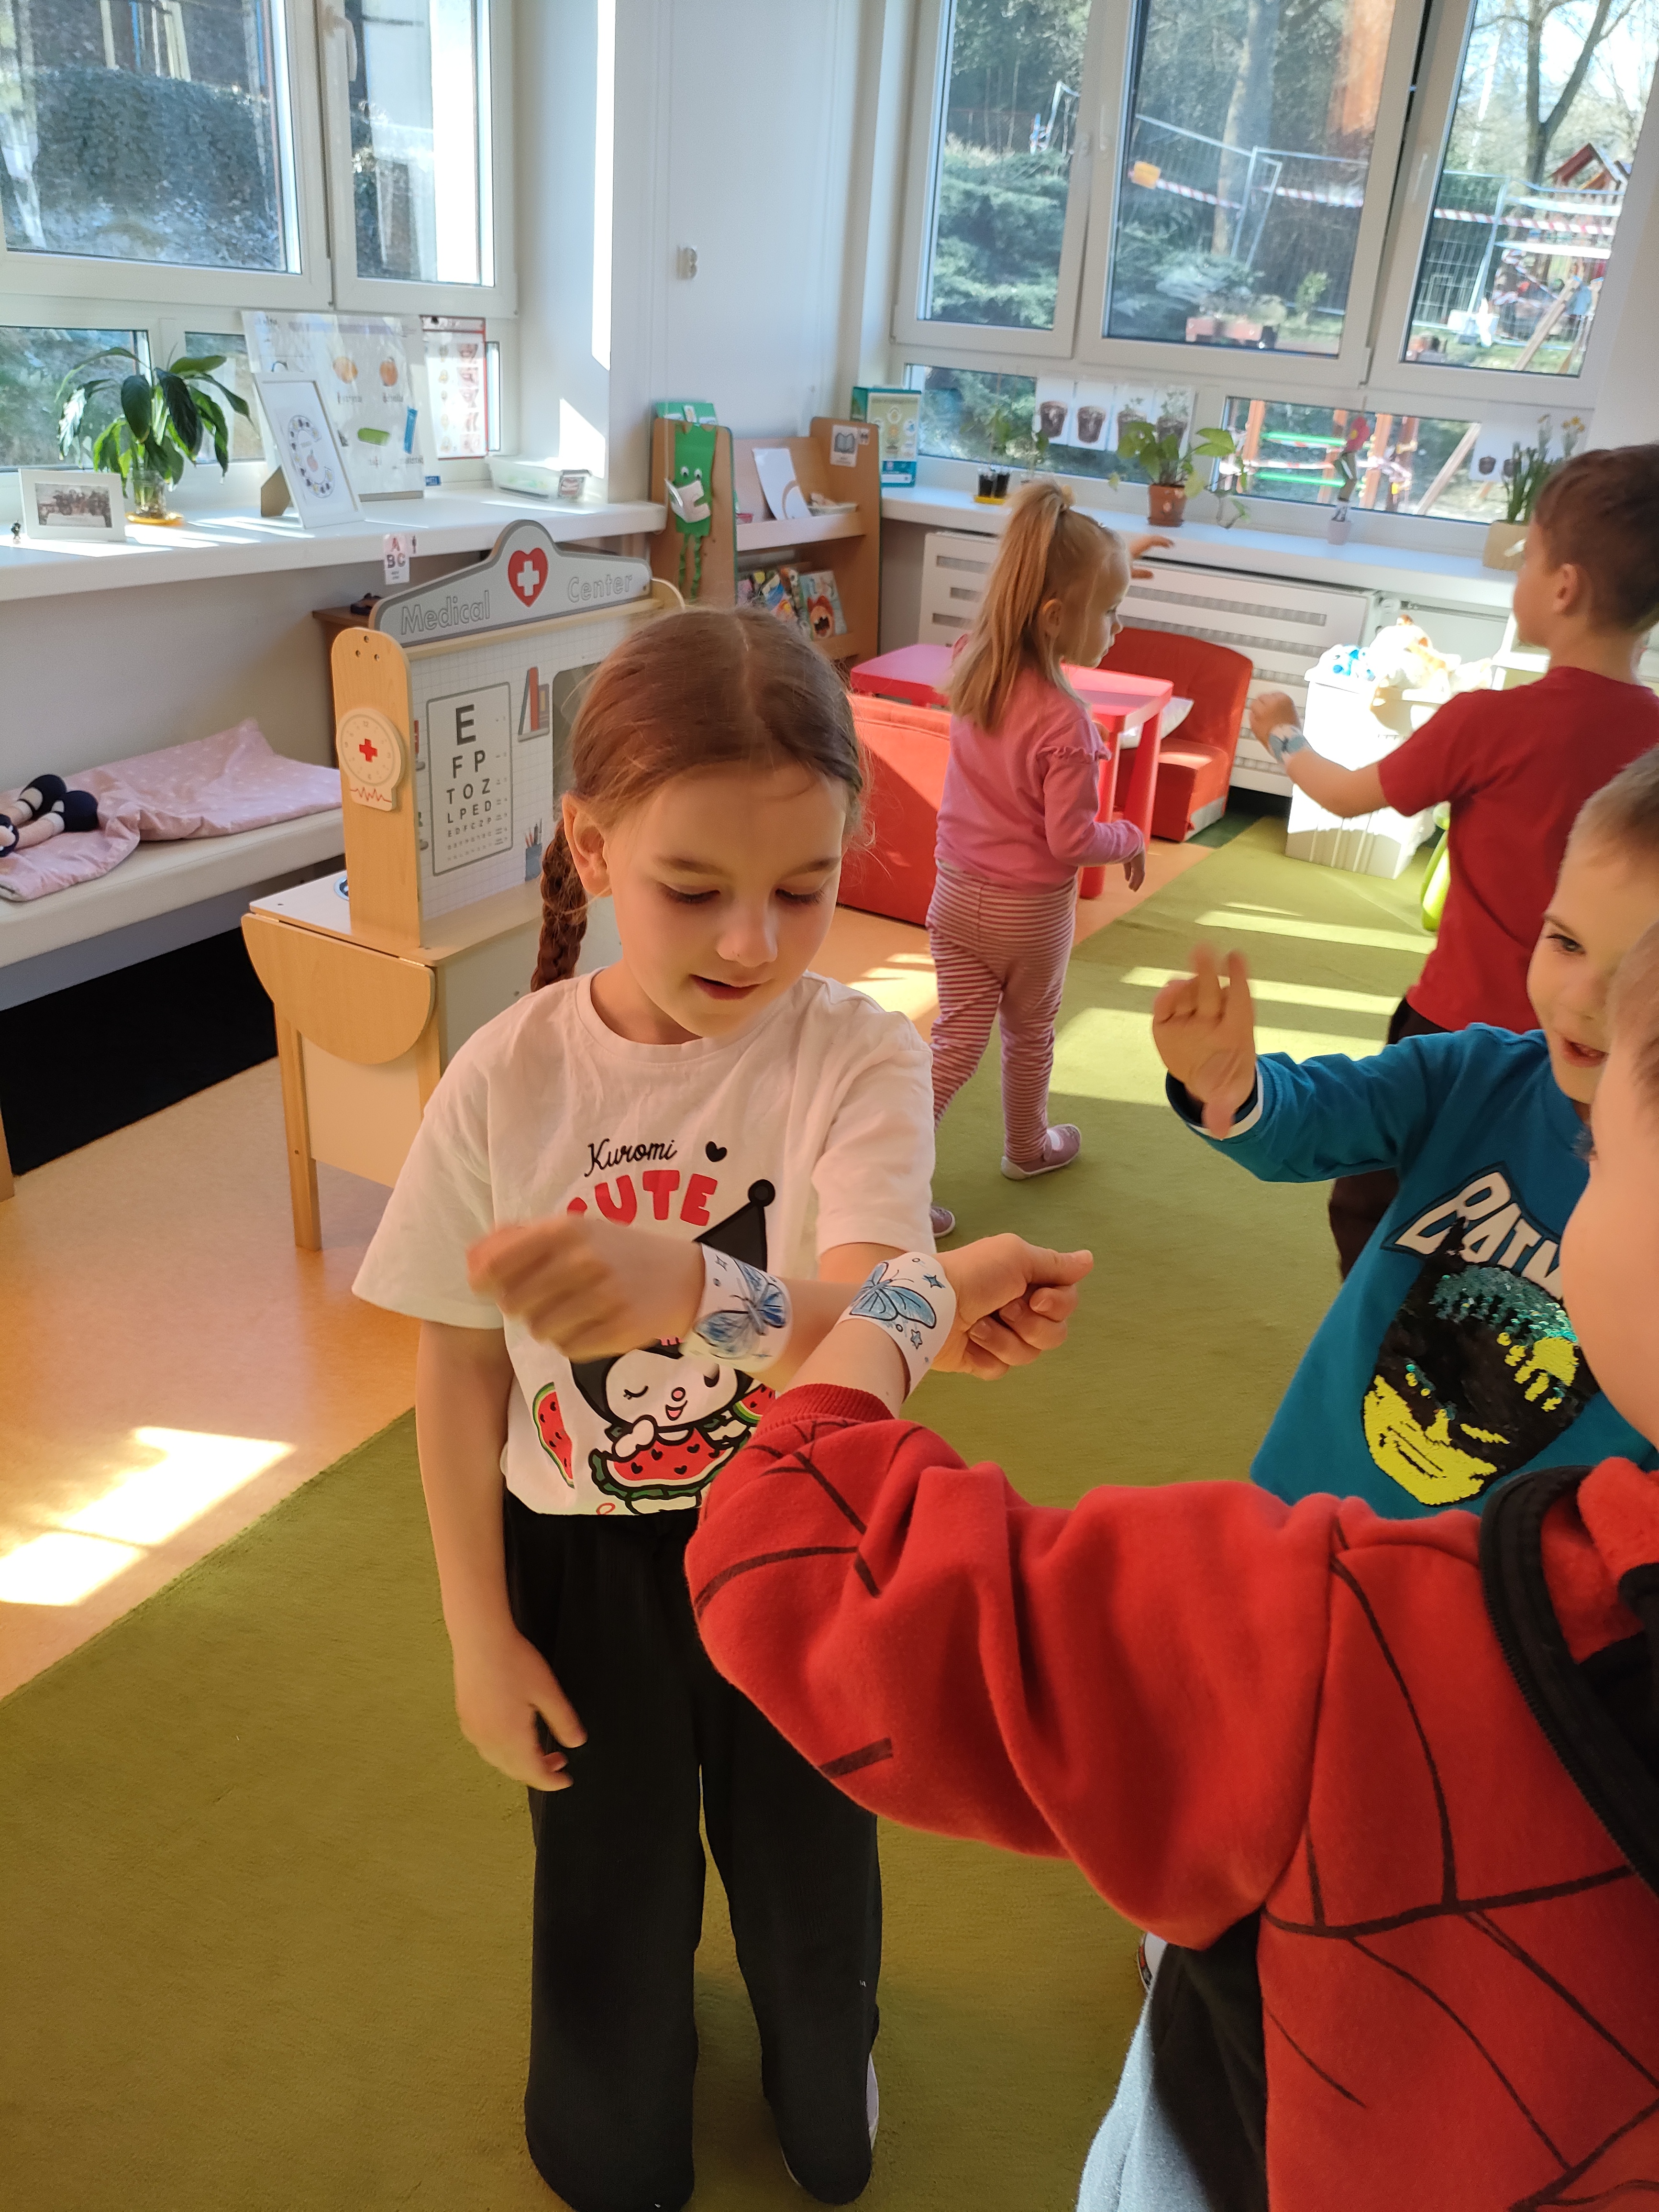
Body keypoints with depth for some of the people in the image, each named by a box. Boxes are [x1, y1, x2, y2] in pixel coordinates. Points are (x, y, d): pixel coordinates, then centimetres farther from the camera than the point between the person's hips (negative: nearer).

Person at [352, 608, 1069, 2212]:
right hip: (584, 1557, 1)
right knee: (609, 1882, 23)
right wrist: (479, 1634, 0)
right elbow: (458, 1373, -7)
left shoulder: (858, 1061, -21)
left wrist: (687, 1289, -58)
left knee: (808, 1862, 24)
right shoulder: (508, 1080, -17)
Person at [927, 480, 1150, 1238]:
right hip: (1030, 910, -5)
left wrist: (1110, 562, 21)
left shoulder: (974, 665, -7)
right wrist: (1131, 839, -3)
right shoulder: (1065, 724, -28)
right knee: (1029, 1035, 19)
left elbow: (1035, 596, 15)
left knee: (955, 1041, 10)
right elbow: (1071, 840, -22)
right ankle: (1028, 1147, 42)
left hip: (957, 892, 5)